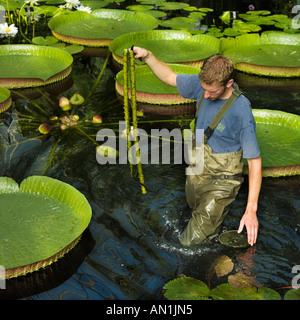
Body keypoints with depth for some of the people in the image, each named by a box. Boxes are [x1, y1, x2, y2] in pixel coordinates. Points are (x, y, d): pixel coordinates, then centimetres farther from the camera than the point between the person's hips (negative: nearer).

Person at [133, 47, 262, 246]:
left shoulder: (241, 112, -29)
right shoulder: (203, 84, -11)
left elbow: (255, 162, -24)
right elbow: (169, 77, 7)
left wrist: (251, 209, -26)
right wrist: (148, 56, -10)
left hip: (221, 180, -7)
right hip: (197, 171, 7)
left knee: (192, 242, -6)